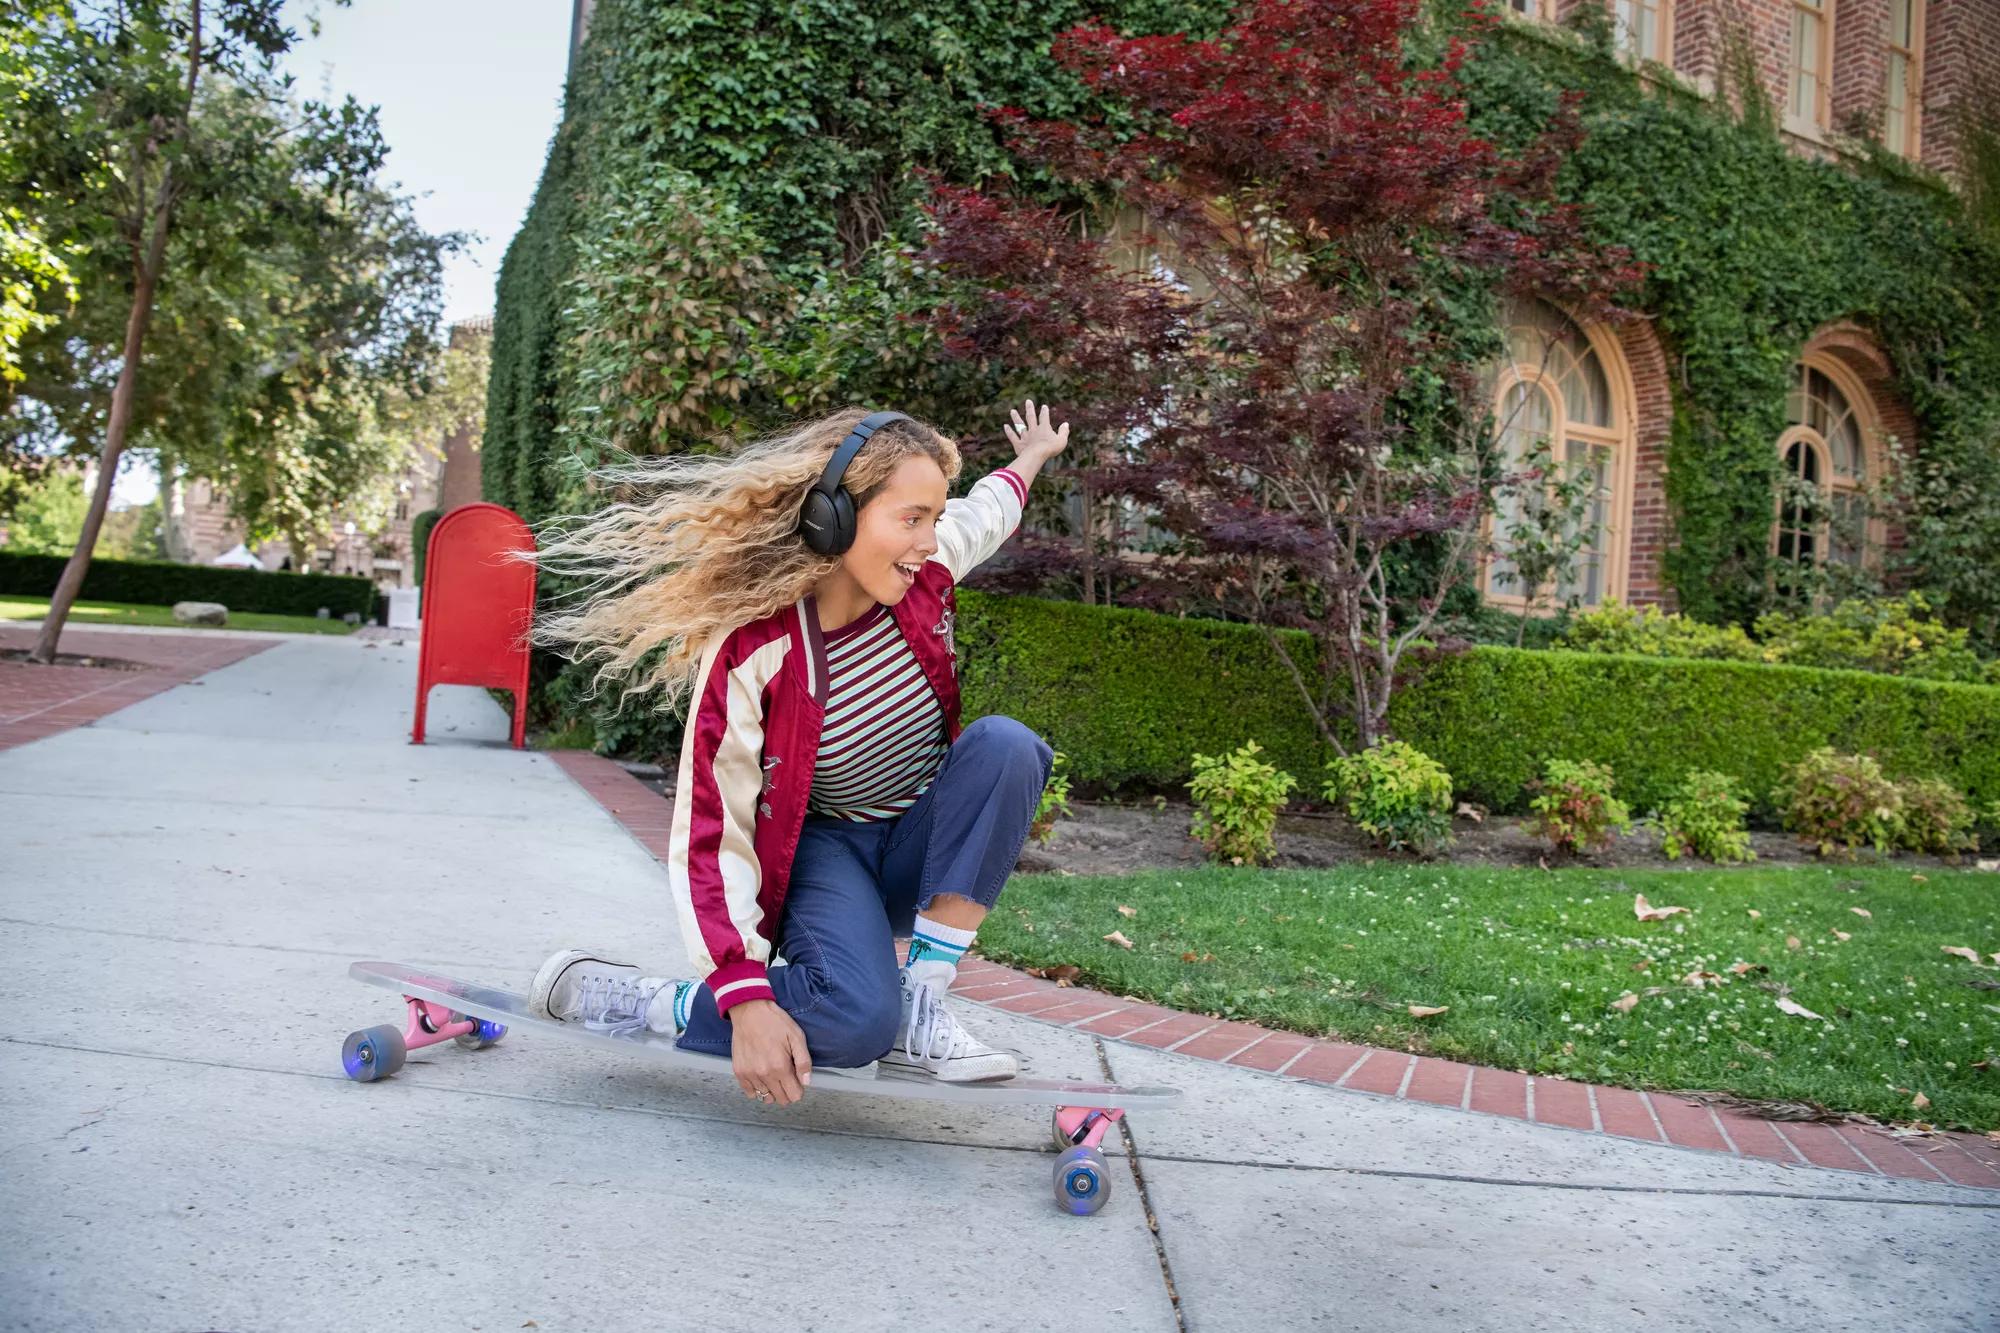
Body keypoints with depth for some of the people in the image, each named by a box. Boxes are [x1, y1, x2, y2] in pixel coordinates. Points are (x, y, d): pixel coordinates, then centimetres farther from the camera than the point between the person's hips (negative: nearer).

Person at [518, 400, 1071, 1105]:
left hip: (924, 847, 6)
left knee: (1004, 744, -27)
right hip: (821, 848, -6)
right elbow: (712, 837, -25)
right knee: (857, 1018, -36)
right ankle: (639, 1000, -12)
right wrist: (747, 1002, -35)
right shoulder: (751, 654, -27)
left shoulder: (925, 571, -13)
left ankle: (920, 1005, -23)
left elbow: (985, 510, 14)